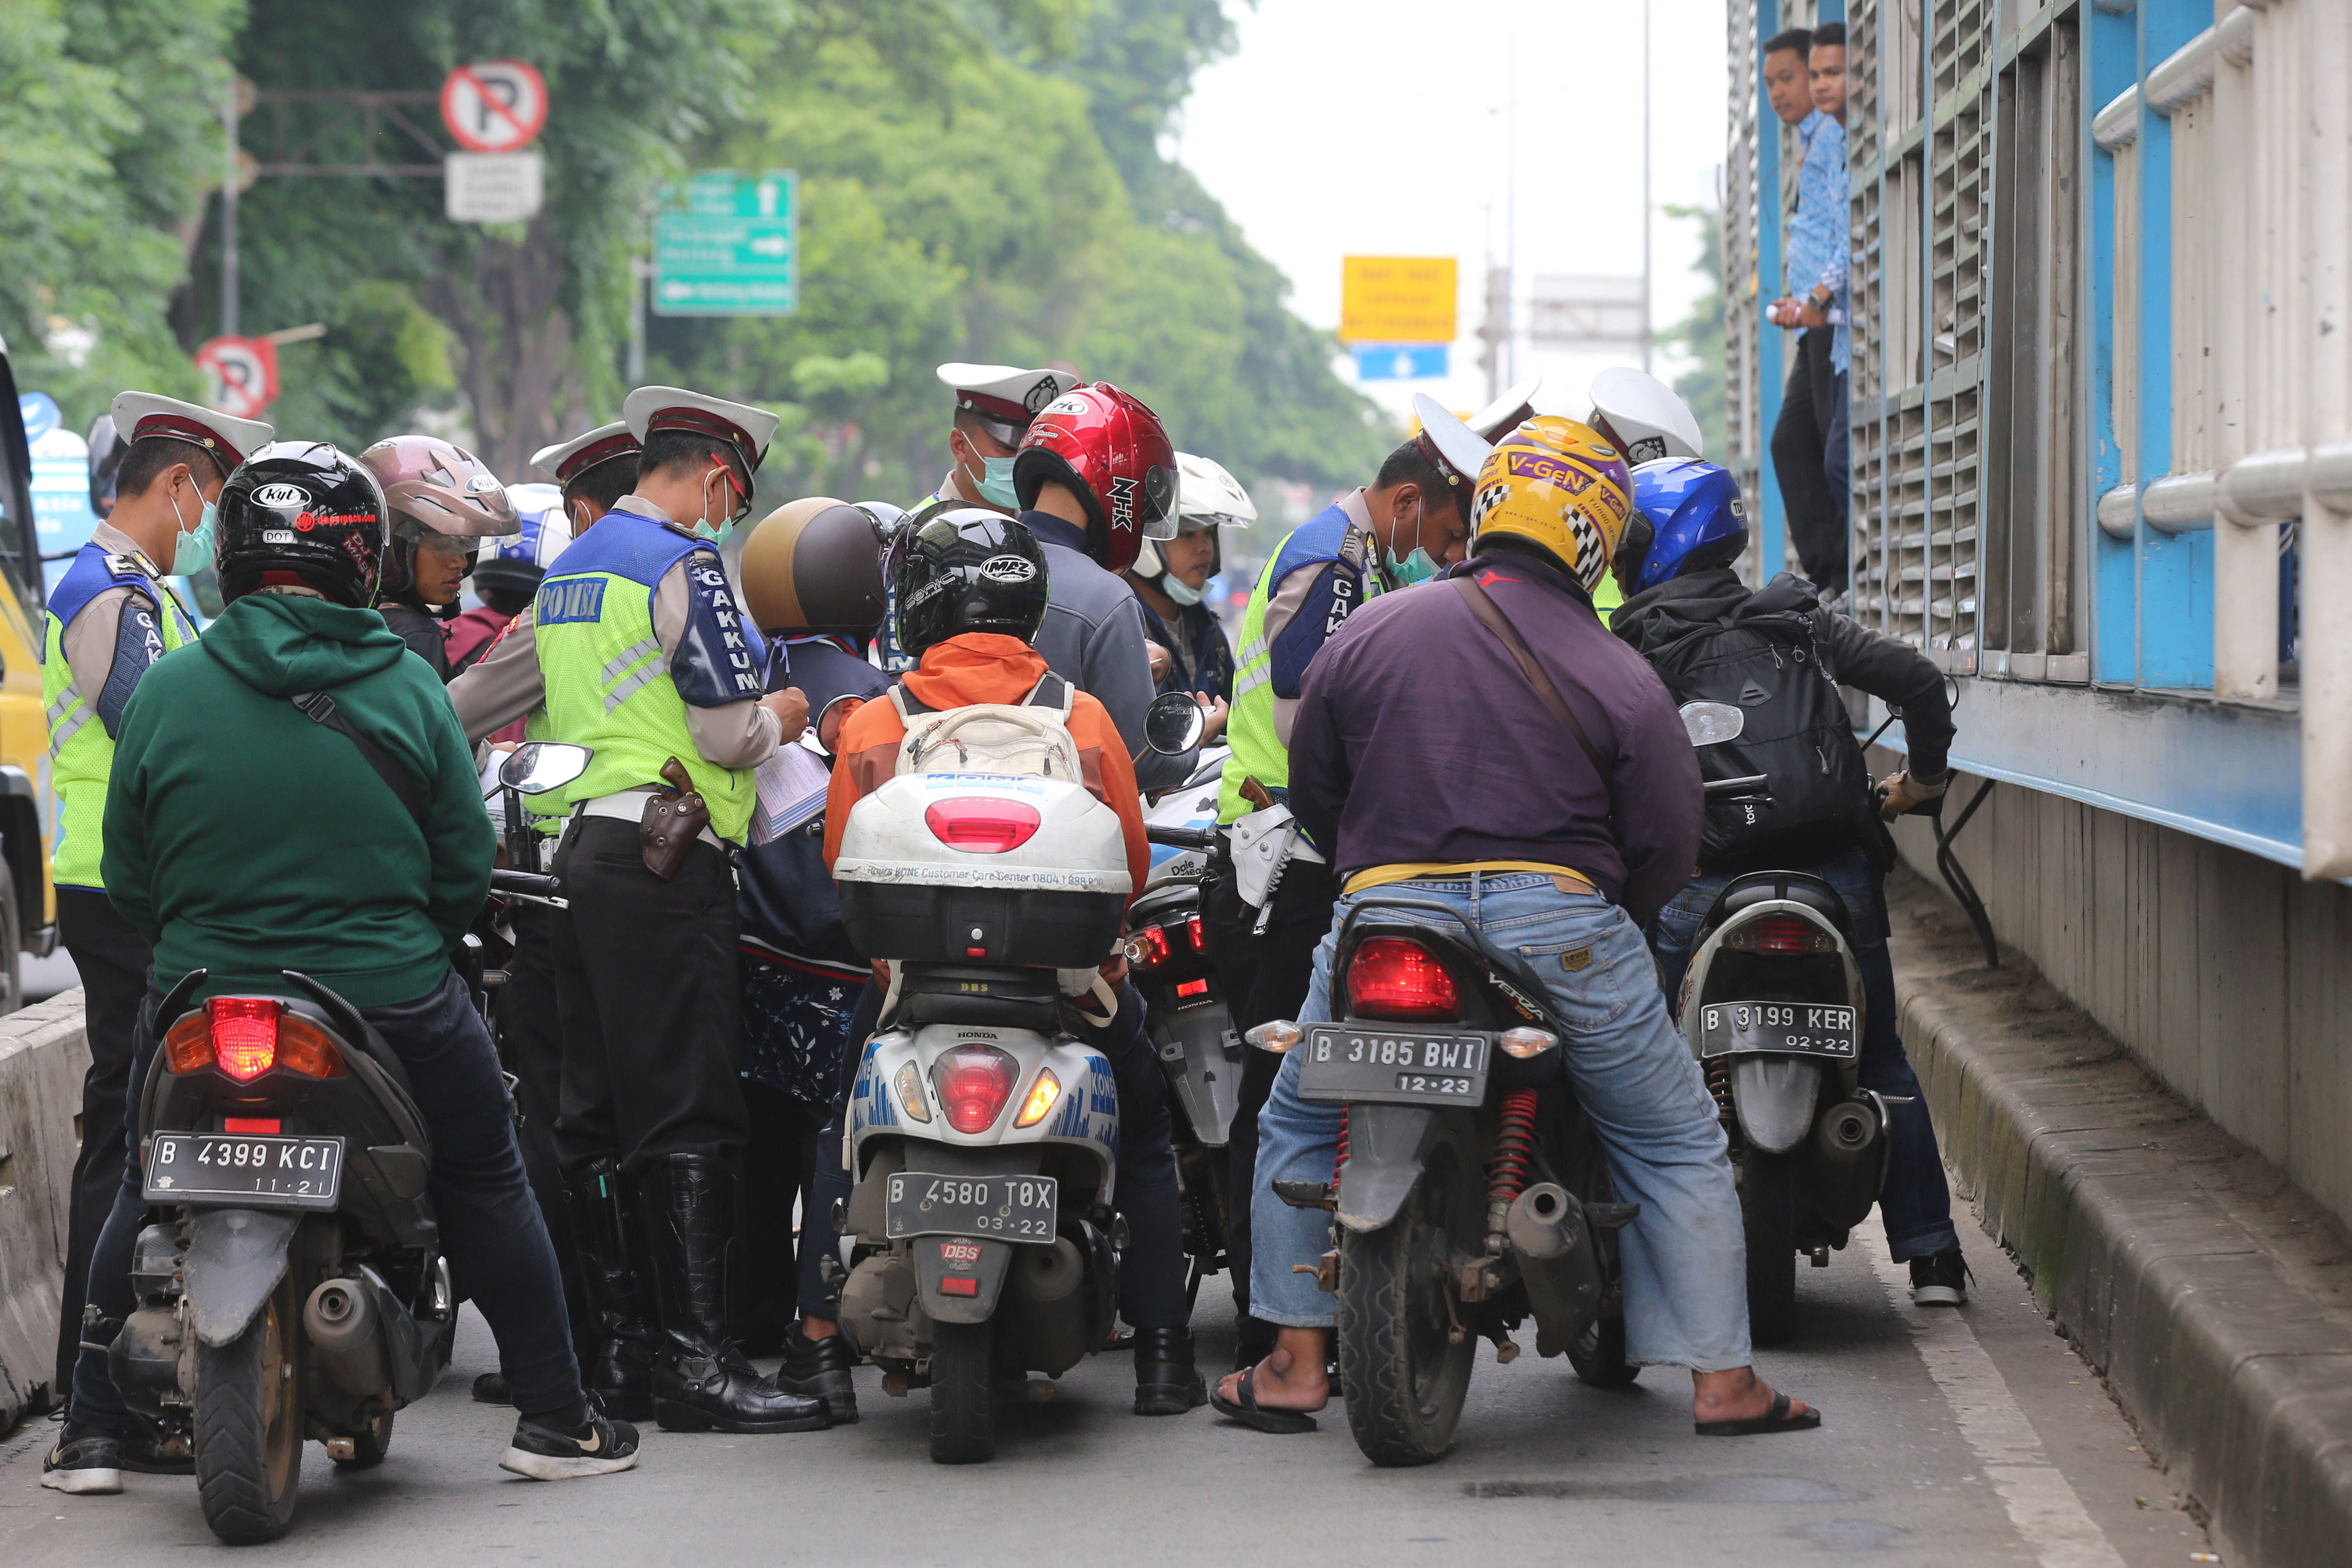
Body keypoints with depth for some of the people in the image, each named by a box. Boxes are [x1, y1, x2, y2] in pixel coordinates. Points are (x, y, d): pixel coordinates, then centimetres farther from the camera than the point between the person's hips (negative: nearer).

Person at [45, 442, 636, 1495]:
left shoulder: (167, 690, -5)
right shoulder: (408, 689, -5)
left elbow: (128, 881, 0)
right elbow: (466, 870, -1)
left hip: (205, 1002, 1)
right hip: (392, 1003, -1)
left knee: (144, 1199, 20)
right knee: (485, 1188, 17)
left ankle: (92, 1434, 18)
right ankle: (553, 1417, 18)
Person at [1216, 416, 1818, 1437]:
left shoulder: (1368, 635, 7)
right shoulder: (1620, 679, 0)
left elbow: (1311, 789, 14)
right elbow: (1665, 846, -1)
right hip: (1561, 924, -1)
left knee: (1299, 1128, 23)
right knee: (1676, 1146, 13)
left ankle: (1294, 1364, 18)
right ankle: (1721, 1379, 11)